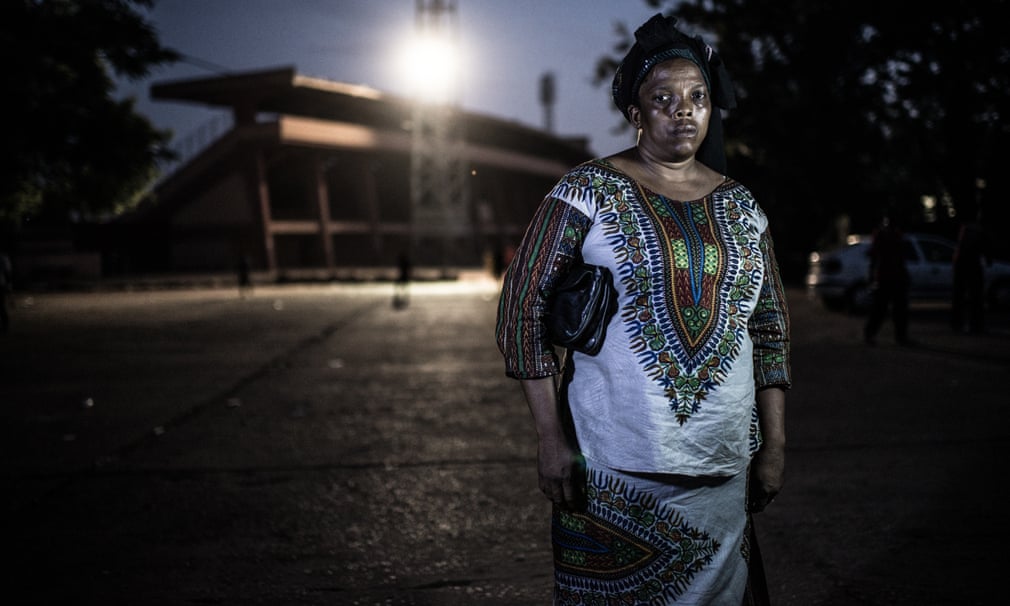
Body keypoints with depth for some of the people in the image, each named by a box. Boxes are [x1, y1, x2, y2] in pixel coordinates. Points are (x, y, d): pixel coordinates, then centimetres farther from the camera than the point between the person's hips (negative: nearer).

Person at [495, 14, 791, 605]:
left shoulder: (740, 207, 9)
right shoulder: (590, 191, -4)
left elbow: (771, 331, 13)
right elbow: (523, 307, -6)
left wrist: (774, 446, 8)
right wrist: (551, 438, -11)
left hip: (722, 469, 4)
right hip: (610, 468, -4)